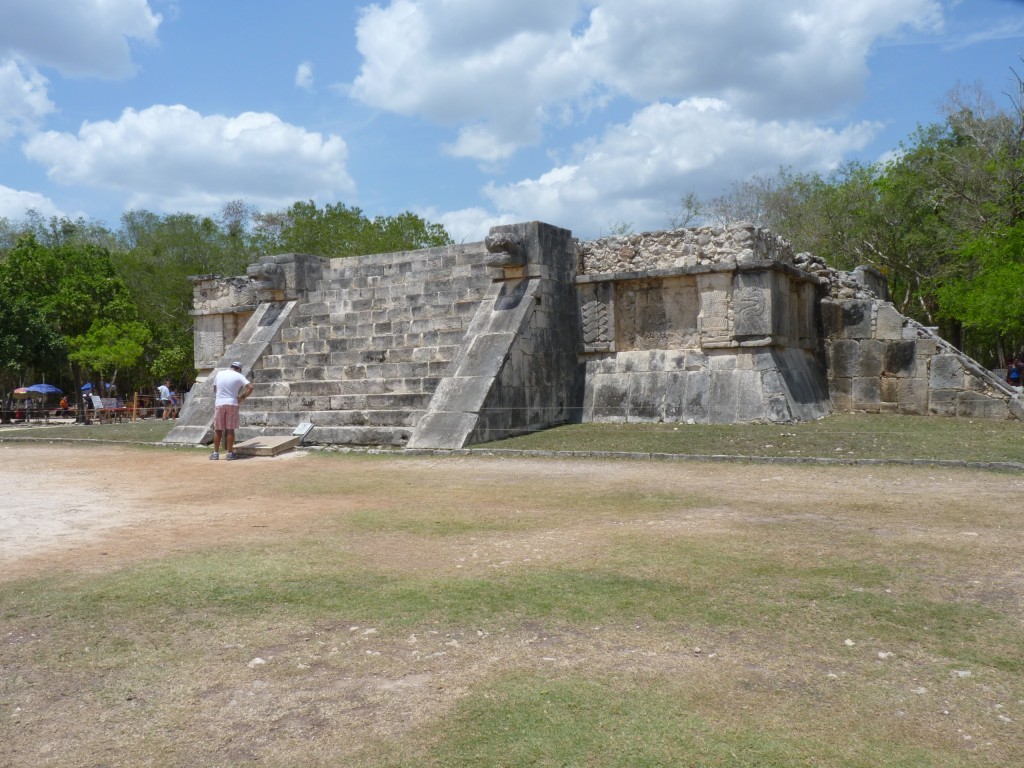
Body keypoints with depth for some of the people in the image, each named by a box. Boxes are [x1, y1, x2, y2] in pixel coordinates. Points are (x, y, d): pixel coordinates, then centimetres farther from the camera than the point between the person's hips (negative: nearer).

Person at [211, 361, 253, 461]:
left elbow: (214, 388, 19)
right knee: (230, 429, 1)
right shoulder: (239, 376, -1)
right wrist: (242, 398, -3)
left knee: (217, 429, 8)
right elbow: (250, 387, -10)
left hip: (219, 404, 2)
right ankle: (230, 454, 2)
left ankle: (216, 453, 12)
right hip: (232, 403, -2)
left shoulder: (219, 374, 9)